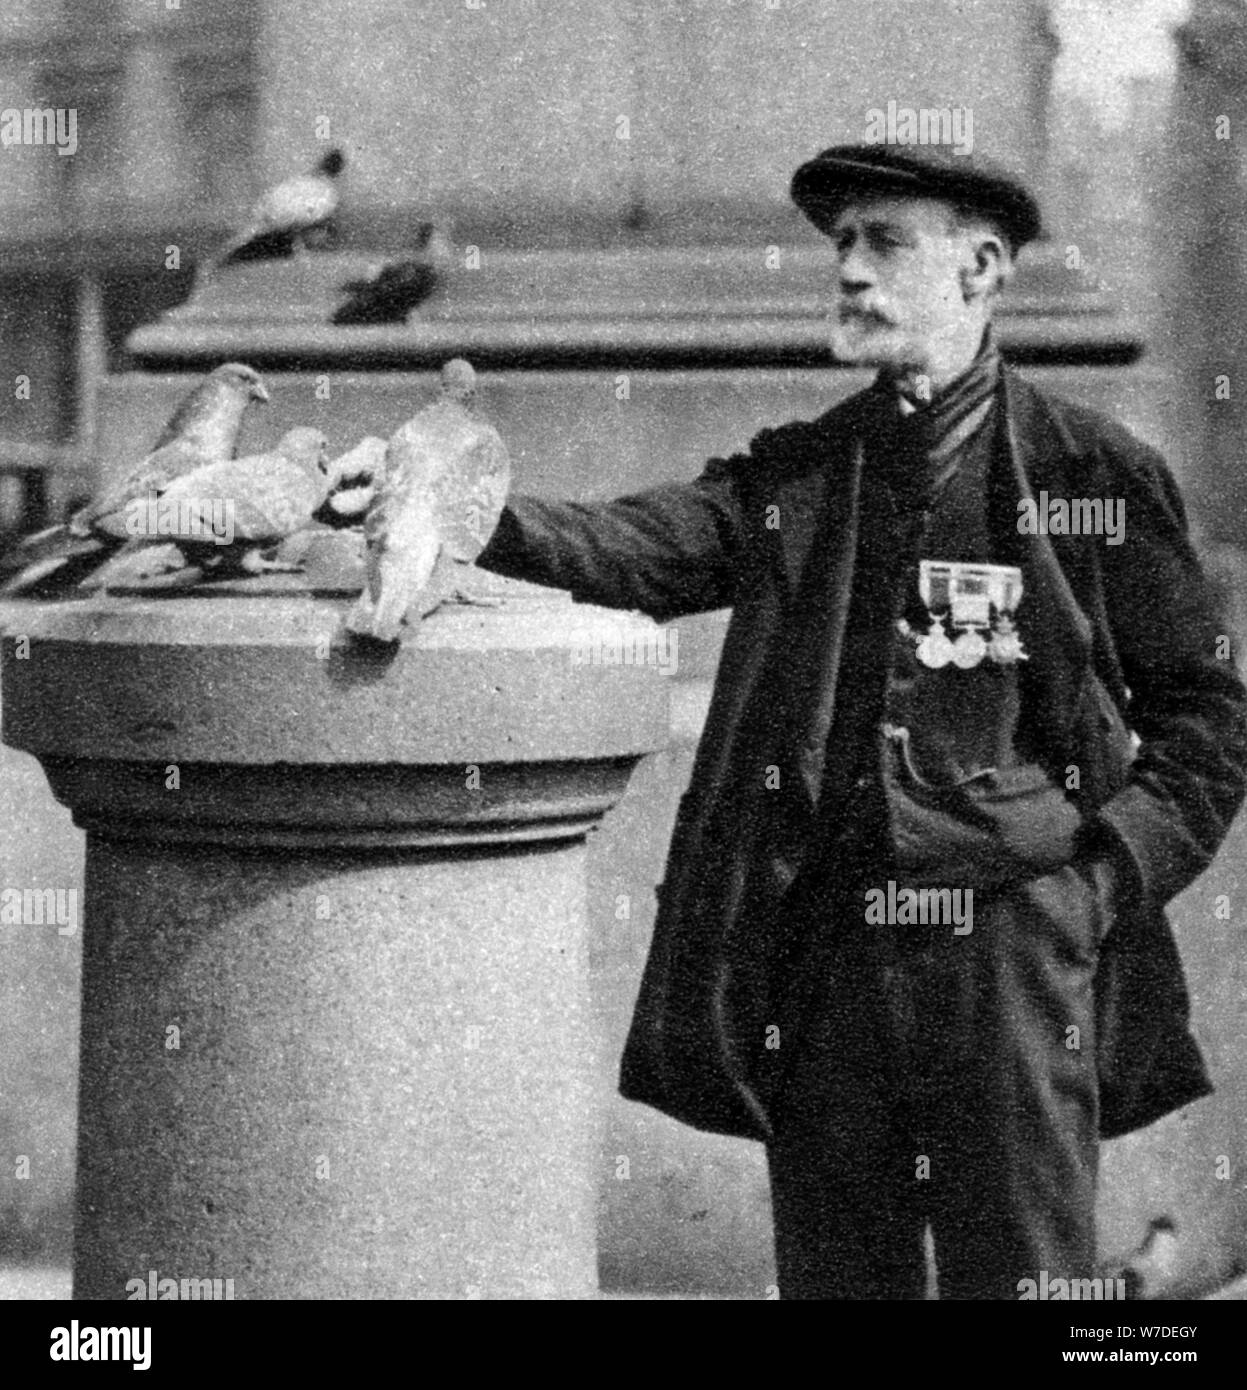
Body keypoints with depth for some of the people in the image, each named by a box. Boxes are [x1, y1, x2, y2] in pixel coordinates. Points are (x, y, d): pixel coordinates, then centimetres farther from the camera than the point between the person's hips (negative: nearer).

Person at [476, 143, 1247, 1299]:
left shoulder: (1097, 476, 4)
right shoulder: (790, 479, 12)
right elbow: (631, 550, -5)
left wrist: (1115, 871, -4)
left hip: (1017, 951, -3)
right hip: (819, 955, 3)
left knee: (1020, 1276, 0)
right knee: (833, 1274, 9)